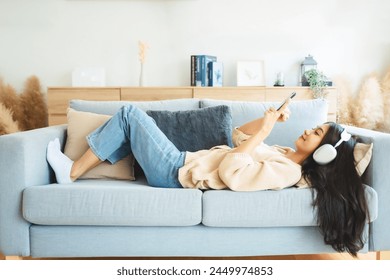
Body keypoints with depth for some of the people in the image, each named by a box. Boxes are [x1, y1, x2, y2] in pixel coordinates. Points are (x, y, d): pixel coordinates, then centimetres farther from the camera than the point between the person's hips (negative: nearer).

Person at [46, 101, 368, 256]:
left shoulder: (287, 172, -21)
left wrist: (262, 131, -25)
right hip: (185, 162, 9)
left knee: (130, 114, -5)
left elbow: (230, 175, -31)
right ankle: (73, 167, 21)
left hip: (177, 172, -9)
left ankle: (72, 172, 8)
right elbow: (239, 135, 14)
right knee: (131, 119, 14)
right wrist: (269, 117, 0)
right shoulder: (284, 154, 7)